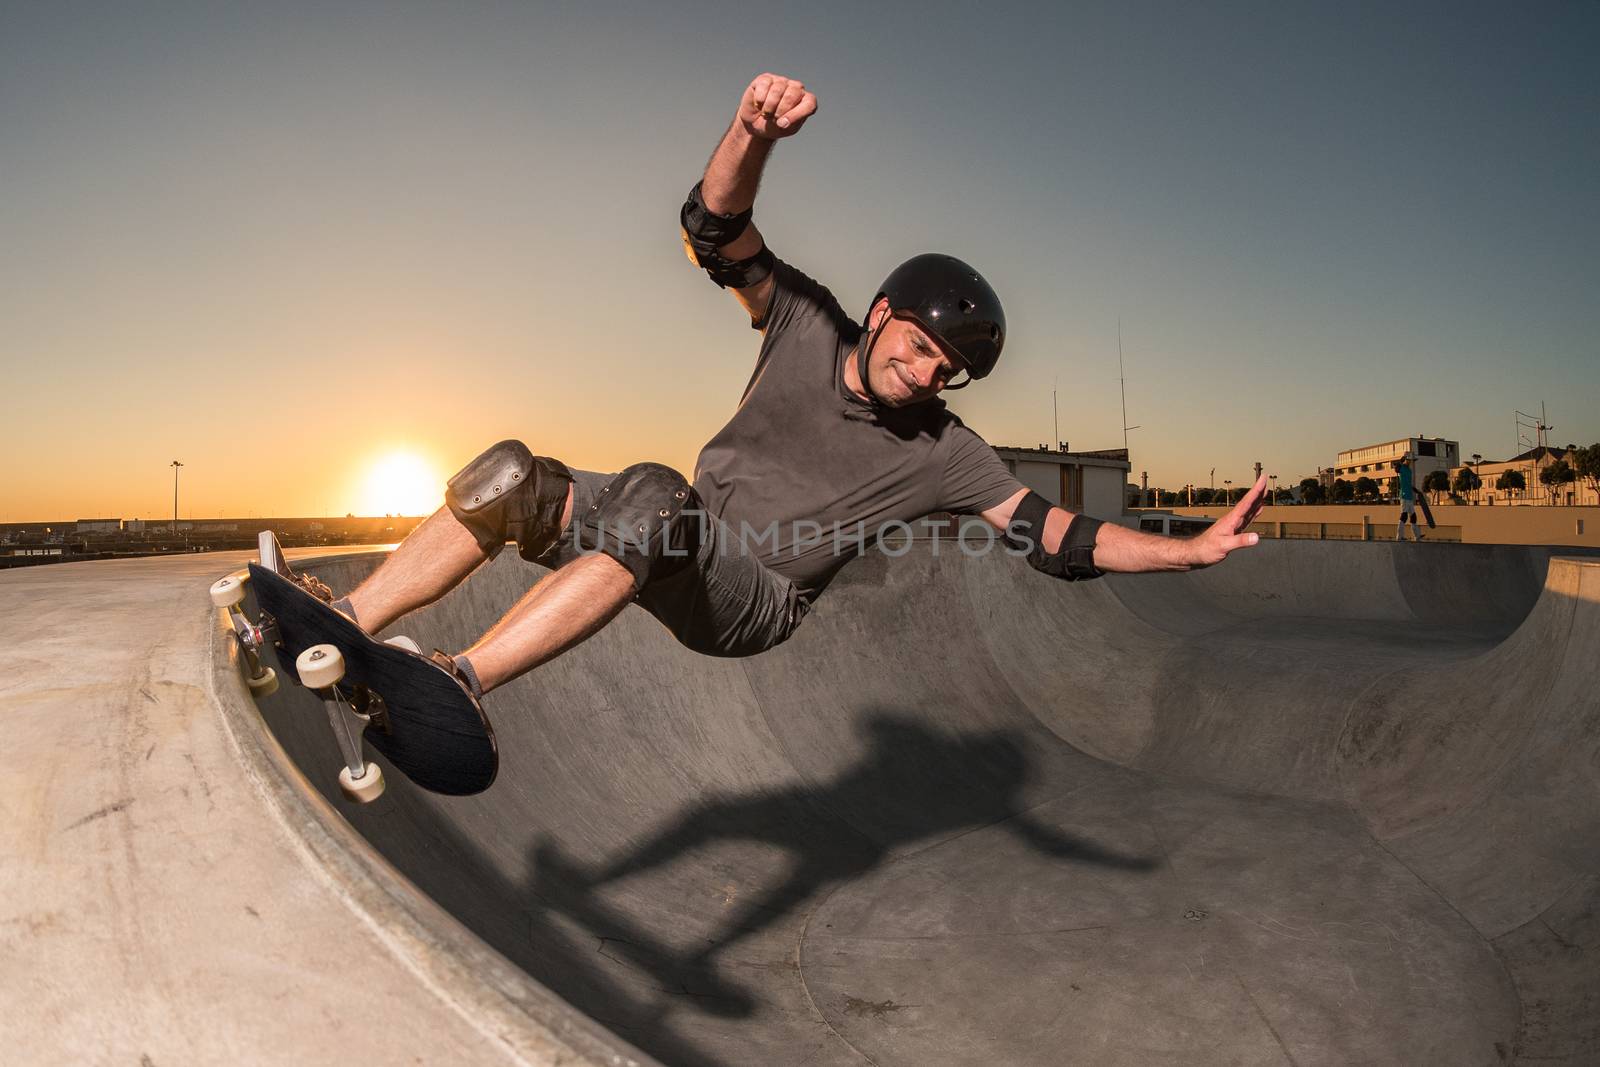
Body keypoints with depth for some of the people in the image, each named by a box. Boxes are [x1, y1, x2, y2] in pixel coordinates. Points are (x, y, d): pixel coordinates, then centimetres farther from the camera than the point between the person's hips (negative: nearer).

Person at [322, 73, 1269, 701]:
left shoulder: (945, 454, -6)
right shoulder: (810, 326, -2)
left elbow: (1060, 537, -5)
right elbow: (715, 227, -11)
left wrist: (1197, 548, -13)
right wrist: (755, 132, -31)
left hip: (755, 605, -3)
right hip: (678, 553, 4)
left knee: (654, 497, -37)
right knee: (508, 479, -16)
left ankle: (457, 683, -43)